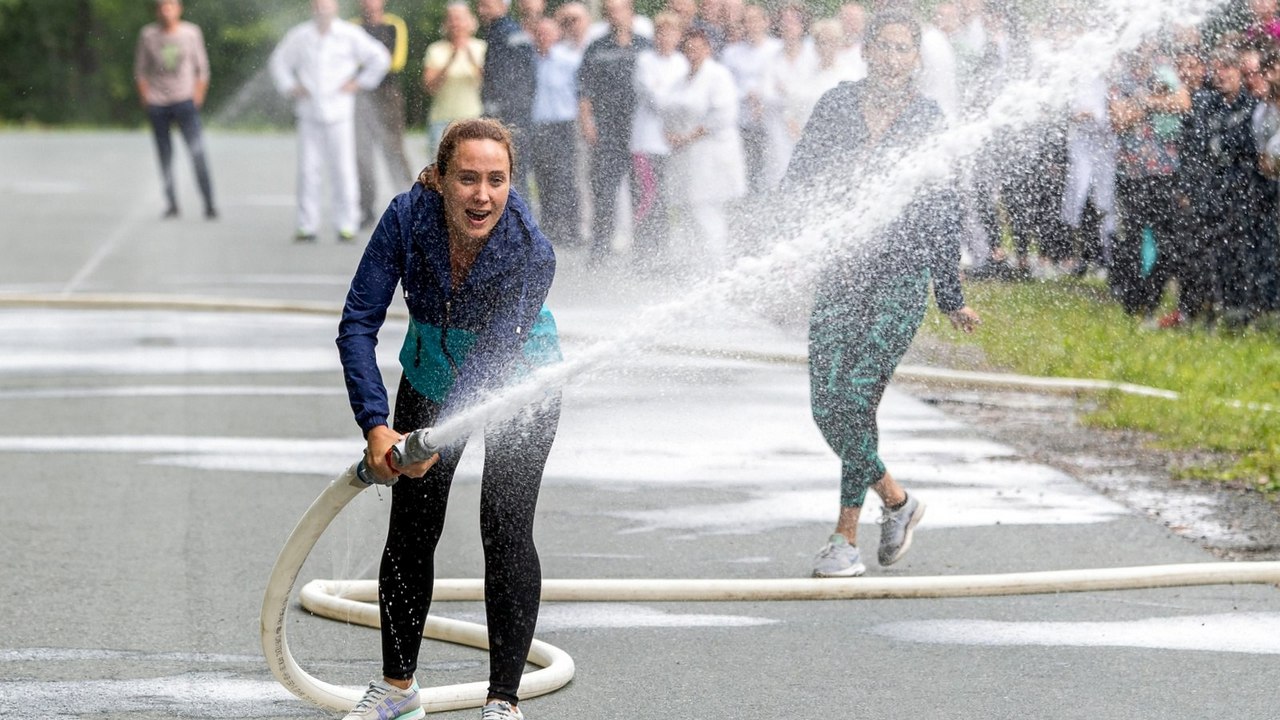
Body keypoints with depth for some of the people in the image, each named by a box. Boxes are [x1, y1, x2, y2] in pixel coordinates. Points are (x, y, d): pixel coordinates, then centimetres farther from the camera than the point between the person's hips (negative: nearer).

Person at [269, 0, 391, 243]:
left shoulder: (350, 35, 1)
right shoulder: (299, 36, 7)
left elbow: (380, 58, 7)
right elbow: (278, 62, 22)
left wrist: (359, 83, 3)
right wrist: (289, 87, 10)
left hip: (338, 113, -2)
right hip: (309, 114, 2)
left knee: (343, 171, -3)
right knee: (307, 170, -2)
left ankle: (347, 225, 3)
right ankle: (307, 225, 3)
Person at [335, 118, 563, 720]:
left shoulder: (531, 252, -34)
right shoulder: (408, 217, -28)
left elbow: (492, 360, -34)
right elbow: (358, 323, -26)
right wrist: (375, 425, -36)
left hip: (519, 383, -3)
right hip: (433, 374, 3)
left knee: (506, 530, -13)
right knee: (410, 533, 6)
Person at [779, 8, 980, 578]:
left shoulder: (929, 121, 2)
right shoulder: (837, 105, 6)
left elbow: (945, 212, 7)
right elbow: (798, 178, 10)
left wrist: (951, 298, 10)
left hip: (900, 276, -3)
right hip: (840, 271, 3)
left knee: (856, 398, -12)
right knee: (827, 408, -2)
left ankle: (846, 535, -2)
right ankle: (896, 499, 21)